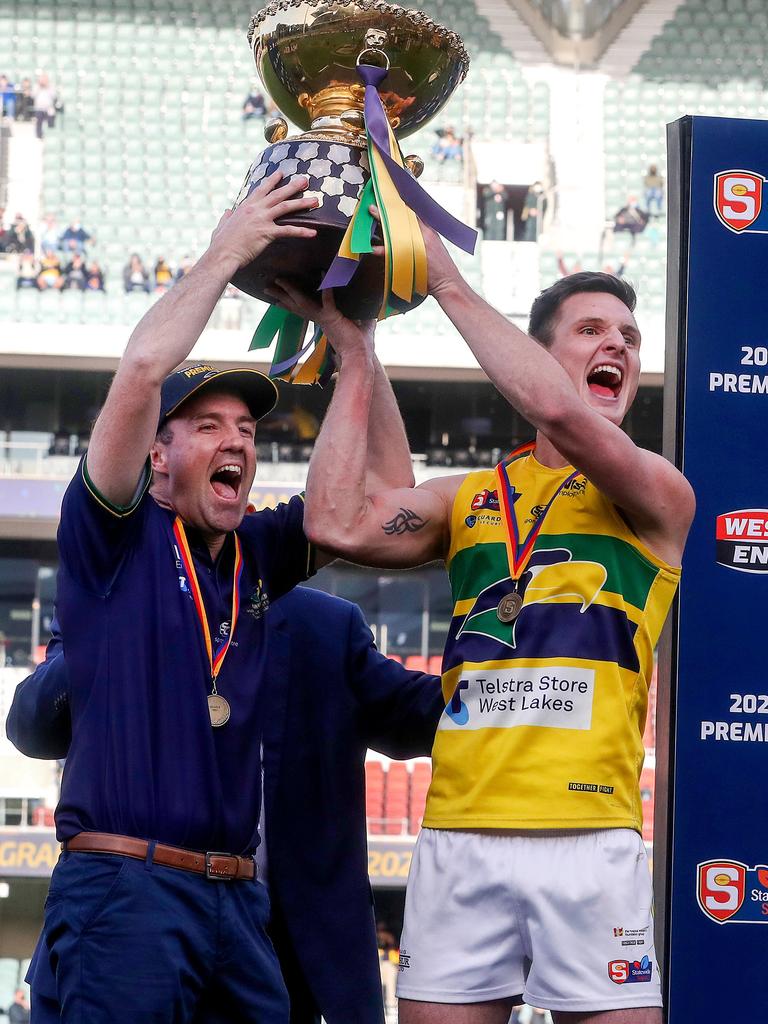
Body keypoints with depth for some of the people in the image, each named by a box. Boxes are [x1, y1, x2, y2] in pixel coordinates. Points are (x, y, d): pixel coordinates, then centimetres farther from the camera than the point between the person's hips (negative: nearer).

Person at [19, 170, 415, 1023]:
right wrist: (226, 253, -5)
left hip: (236, 895, 6)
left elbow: (384, 487, 13)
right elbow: (141, 371, -13)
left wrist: (355, 336, 9)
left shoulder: (258, 554, 15)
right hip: (123, 884, -6)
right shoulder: (115, 540, 0)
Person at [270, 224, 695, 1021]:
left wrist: (448, 283, -7)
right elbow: (337, 525, 2)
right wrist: (352, 350, 8)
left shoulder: (657, 497, 4)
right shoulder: (471, 498, 17)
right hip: (458, 838, 3)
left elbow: (561, 412, -15)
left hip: (590, 841, -3)